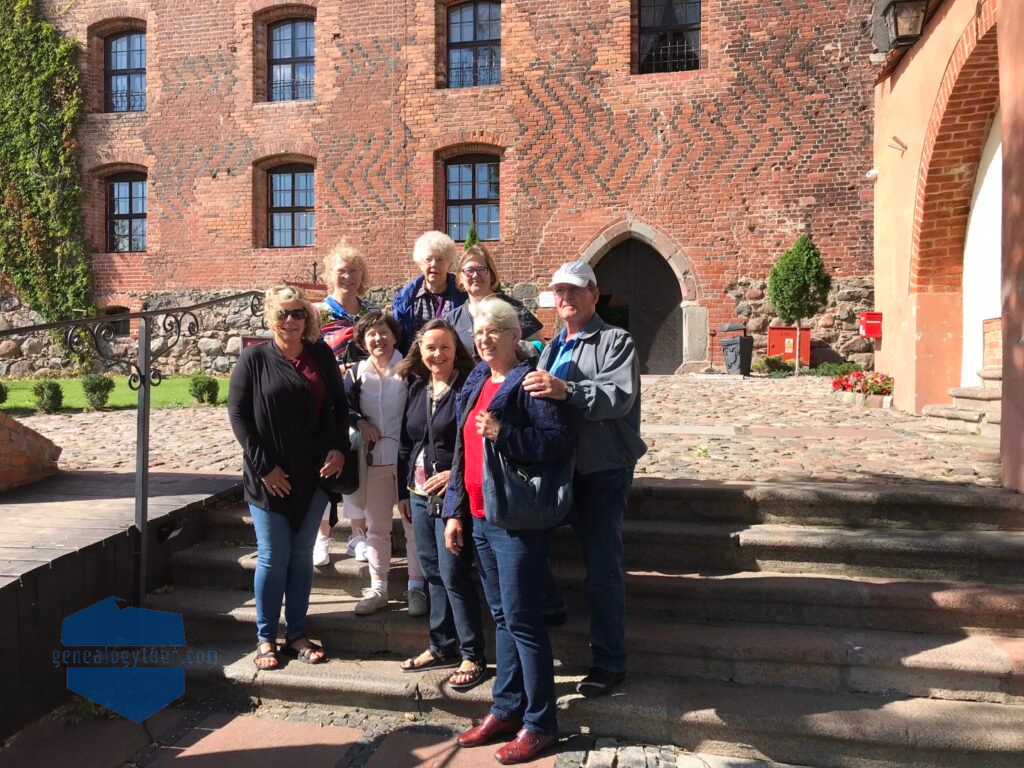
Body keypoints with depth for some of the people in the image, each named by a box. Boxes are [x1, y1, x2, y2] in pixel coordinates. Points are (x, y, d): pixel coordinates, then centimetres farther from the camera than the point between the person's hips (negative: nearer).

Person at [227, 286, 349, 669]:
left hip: (314, 474, 3)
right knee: (273, 558, 4)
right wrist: (263, 466, -12)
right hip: (270, 477, -3)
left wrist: (339, 448, -4)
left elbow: (339, 404, 10)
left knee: (302, 556, 11)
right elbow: (238, 414, -7)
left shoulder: (321, 354, 4)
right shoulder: (254, 358, -4)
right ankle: (265, 638, 20)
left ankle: (296, 634, 24)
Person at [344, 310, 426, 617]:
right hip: (373, 460, 3)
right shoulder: (356, 373, 4)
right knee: (375, 527, 12)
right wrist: (359, 422, -6)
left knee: (414, 524, 5)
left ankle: (416, 587, 18)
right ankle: (378, 588, 25)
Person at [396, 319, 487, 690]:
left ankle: (472, 656, 10)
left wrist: (456, 472, -21)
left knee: (453, 574, -5)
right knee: (432, 572, 14)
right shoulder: (416, 389, 10)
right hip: (420, 493, 7)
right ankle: (442, 646, 29)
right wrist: (403, 490, 16)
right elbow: (406, 443, 15)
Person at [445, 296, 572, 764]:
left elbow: (560, 444, -19)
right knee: (501, 617, 16)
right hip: (479, 518, 8)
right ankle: (506, 709, 29)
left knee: (522, 619, -1)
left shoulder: (529, 382, -11)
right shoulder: (475, 383, 12)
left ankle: (540, 723, 14)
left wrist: (503, 434, -27)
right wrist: (454, 511, 11)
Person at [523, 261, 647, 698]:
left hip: (604, 469, -6)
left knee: (603, 567, -1)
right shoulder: (552, 349, 20)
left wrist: (566, 390, -36)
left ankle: (609, 662, 12)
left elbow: (620, 396, -22)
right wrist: (539, 391, -3)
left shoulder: (616, 341, -4)